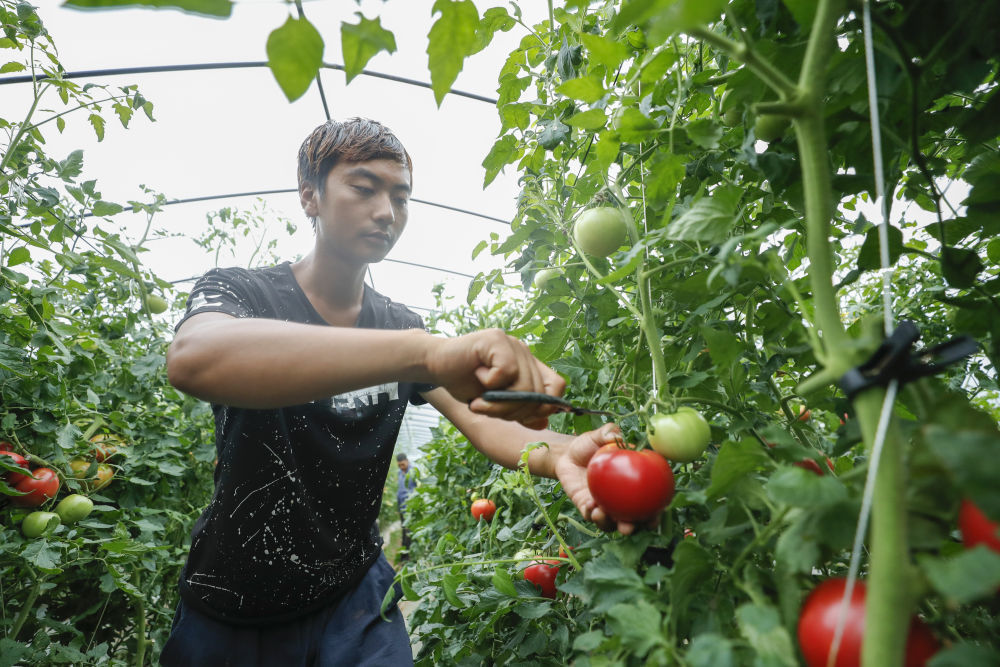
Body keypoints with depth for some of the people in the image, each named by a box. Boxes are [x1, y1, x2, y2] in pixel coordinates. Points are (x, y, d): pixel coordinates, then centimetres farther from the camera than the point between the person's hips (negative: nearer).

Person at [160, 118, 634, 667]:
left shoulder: (400, 327, 0)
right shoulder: (236, 291, -14)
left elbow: (482, 420, -11)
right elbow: (191, 359, -39)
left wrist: (556, 453, -36)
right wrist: (428, 351, -52)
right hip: (231, 610, -1)